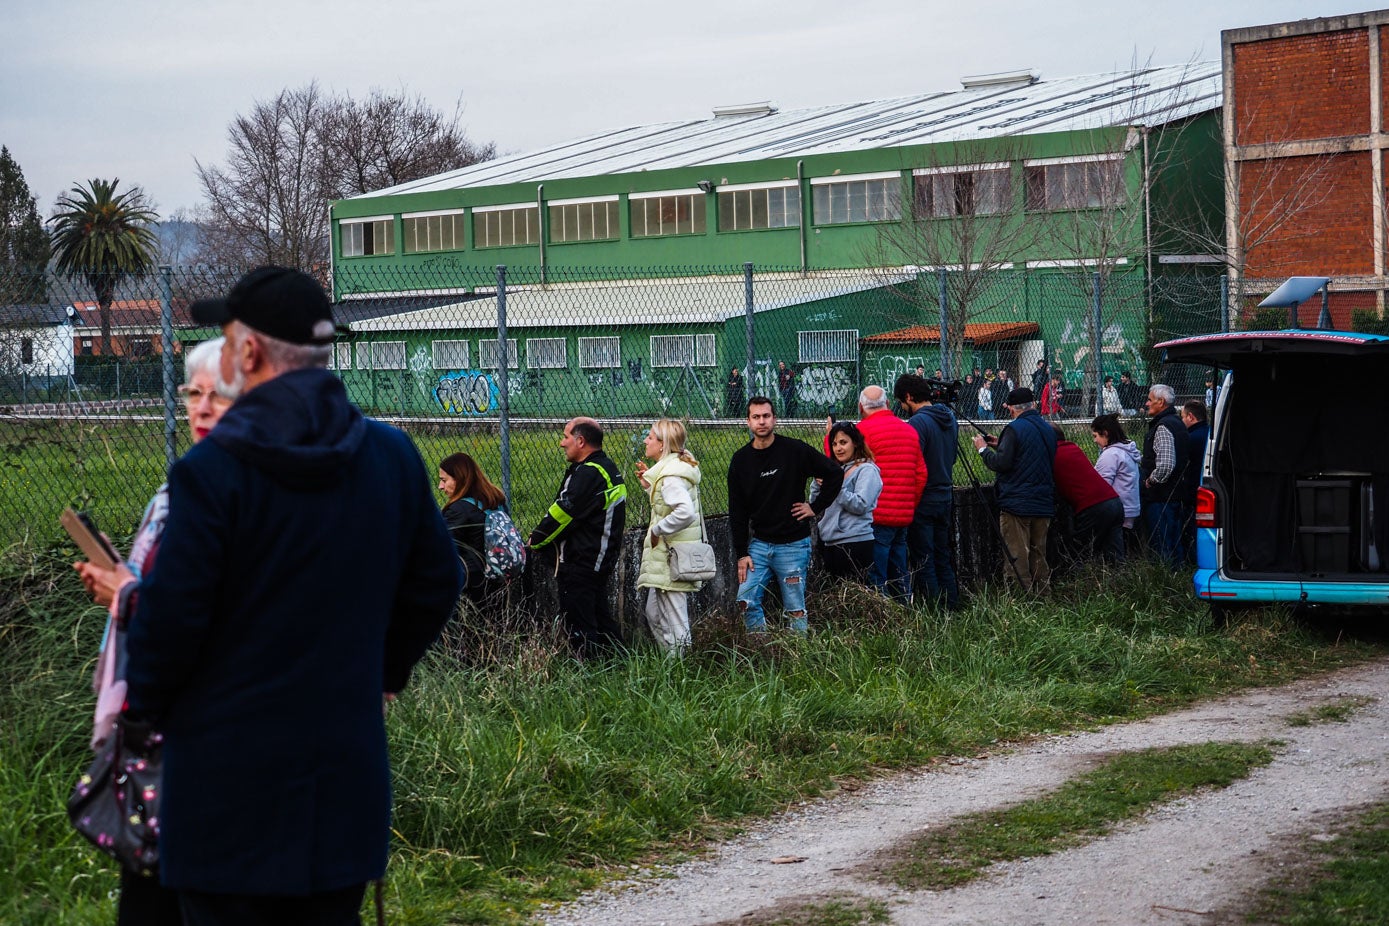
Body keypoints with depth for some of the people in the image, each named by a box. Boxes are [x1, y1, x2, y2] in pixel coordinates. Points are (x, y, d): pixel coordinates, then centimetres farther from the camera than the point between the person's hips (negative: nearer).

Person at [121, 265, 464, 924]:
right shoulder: (393, 456, 2)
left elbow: (172, 612, -14)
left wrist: (146, 702, 4)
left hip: (229, 773, -5)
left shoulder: (210, 470, -15)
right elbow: (434, 587, 11)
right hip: (348, 775, 5)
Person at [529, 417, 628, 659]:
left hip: (581, 563, -11)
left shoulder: (588, 473, -18)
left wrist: (536, 540, -6)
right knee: (601, 618, 17)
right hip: (602, 560, 11)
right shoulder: (608, 469, 15)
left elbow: (563, 513, -19)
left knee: (578, 622, -6)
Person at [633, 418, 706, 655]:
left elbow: (685, 513, -34)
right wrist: (648, 485, 13)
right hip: (669, 556, 11)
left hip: (671, 559, -11)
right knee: (654, 615, 20)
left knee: (674, 625, -3)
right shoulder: (675, 467, 13)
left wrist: (656, 531, -22)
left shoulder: (671, 475, -19)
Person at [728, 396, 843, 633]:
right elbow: (737, 511, 6)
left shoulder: (795, 451, -6)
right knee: (746, 600, -7)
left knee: (795, 609, 0)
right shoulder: (741, 460, 4)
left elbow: (835, 474, 2)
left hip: (793, 544, -3)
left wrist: (816, 507, -1)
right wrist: (741, 553, 1)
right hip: (759, 544, 3)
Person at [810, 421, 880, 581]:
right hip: (828, 542, 8)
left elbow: (861, 505, -16)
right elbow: (814, 504, 16)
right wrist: (819, 483, -2)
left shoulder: (867, 470, -4)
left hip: (854, 543, -8)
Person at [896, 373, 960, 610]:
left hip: (923, 501, -8)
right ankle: (951, 608, 15)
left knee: (923, 561, -1)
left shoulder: (918, 422, -17)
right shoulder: (950, 419, 9)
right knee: (943, 558, 14)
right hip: (945, 497, 8)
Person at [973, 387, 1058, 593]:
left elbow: (1001, 463, -17)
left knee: (1016, 556, -4)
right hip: (1043, 504, 7)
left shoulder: (1015, 429, -11)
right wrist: (1000, 446, 23)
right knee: (1039, 555, 14)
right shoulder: (1049, 430, 12)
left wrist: (984, 449, 0)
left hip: (1016, 504, -7)